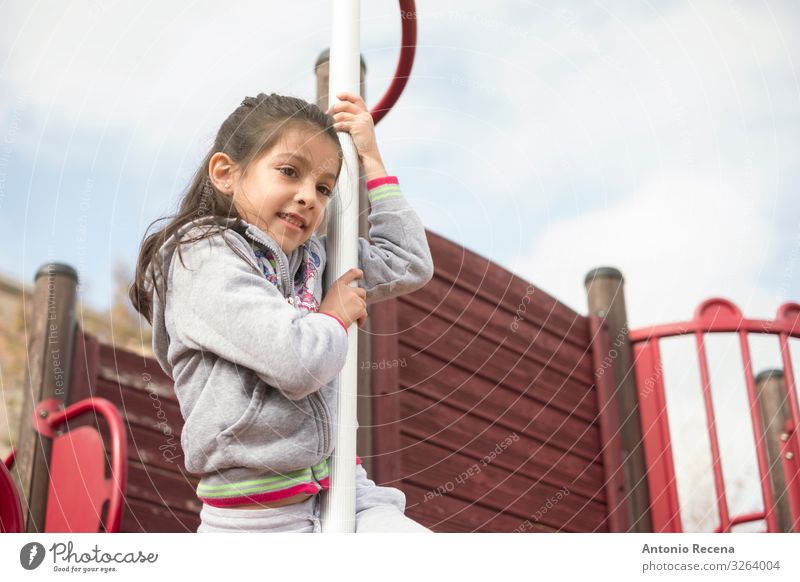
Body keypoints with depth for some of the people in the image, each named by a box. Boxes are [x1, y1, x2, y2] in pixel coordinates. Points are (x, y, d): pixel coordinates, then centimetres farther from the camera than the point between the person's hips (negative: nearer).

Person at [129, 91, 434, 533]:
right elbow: (299, 363, -23)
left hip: (336, 489, 7)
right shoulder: (204, 258, -11)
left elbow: (409, 265, 20)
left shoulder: (310, 257, 12)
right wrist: (337, 316, 0)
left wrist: (370, 161, 16)